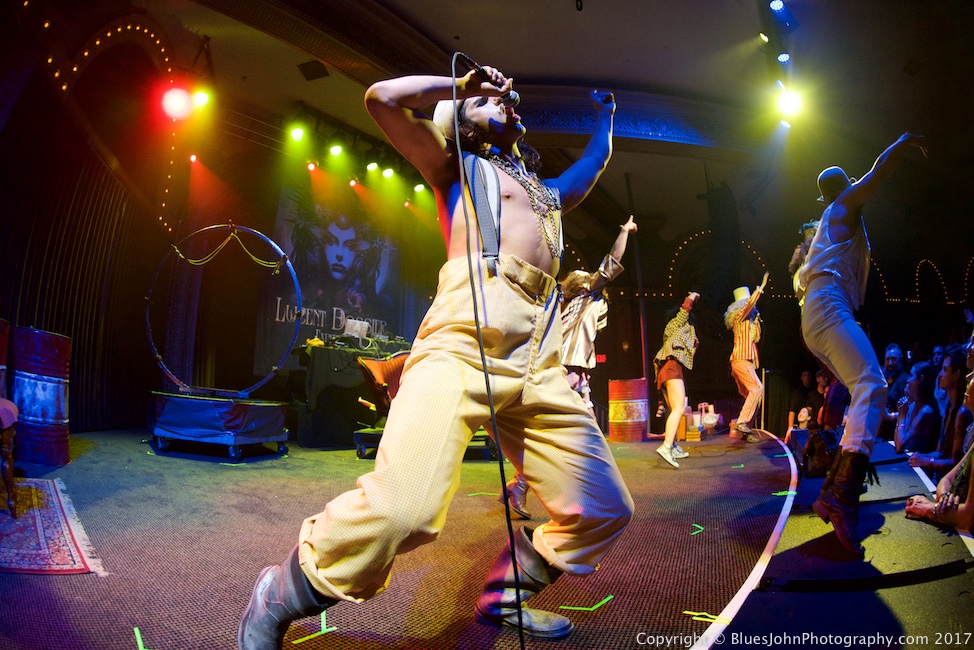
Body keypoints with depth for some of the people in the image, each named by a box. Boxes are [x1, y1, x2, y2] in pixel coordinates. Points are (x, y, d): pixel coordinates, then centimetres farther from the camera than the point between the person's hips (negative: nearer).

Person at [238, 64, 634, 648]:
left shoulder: (543, 191, 38)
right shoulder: (457, 168, 22)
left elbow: (592, 167, 56)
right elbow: (382, 97, 13)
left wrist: (604, 113, 65)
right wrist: (463, 84, 22)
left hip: (542, 363, 7)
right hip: (467, 337, -7)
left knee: (606, 511, 3)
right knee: (402, 509, -27)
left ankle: (506, 595, 24)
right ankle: (279, 601, -1)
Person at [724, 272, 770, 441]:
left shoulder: (748, 320, 22)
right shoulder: (740, 316, -3)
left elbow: (756, 338, 29)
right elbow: (750, 303, -20)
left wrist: (756, 319, 22)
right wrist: (761, 287, -18)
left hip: (747, 360, 9)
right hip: (741, 359, -9)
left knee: (750, 396, 7)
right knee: (757, 389, -20)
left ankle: (745, 431, 7)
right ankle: (741, 421, -24)